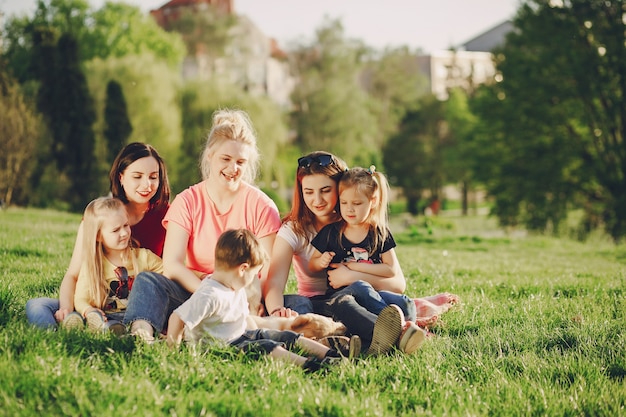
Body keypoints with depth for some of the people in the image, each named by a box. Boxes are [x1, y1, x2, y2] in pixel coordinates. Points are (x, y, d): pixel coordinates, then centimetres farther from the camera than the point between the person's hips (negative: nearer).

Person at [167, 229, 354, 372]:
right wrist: (174, 351, -23)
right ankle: (307, 364, -42)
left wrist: (257, 335, 12)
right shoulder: (209, 296, -26)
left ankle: (331, 353, -3)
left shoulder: (237, 290, 8)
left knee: (286, 337, 1)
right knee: (264, 348, -29)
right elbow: (177, 319, -27)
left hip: (243, 335, 10)